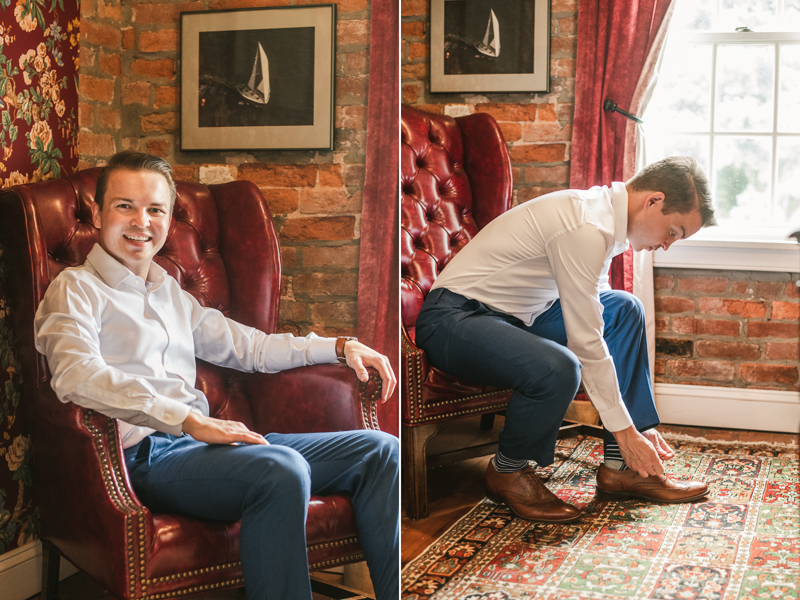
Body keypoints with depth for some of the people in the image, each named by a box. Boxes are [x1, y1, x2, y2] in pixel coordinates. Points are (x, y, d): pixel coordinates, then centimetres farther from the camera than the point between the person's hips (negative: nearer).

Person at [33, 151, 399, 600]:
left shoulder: (171, 293, 27)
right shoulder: (76, 290, 3)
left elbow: (247, 346, 30)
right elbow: (78, 378, -17)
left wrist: (340, 347, 18)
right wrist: (191, 420, -27)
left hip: (201, 441, 8)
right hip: (144, 455, -8)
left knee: (379, 450, -2)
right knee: (281, 470, -36)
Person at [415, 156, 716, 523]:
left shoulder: (604, 216, 7)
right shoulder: (586, 228, -24)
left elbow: (592, 322, 10)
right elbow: (586, 343, -23)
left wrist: (638, 425, 7)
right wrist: (624, 431, -14)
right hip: (453, 318, -10)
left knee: (624, 309, 5)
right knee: (557, 369, -36)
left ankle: (620, 467, 3)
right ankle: (507, 472, -5)